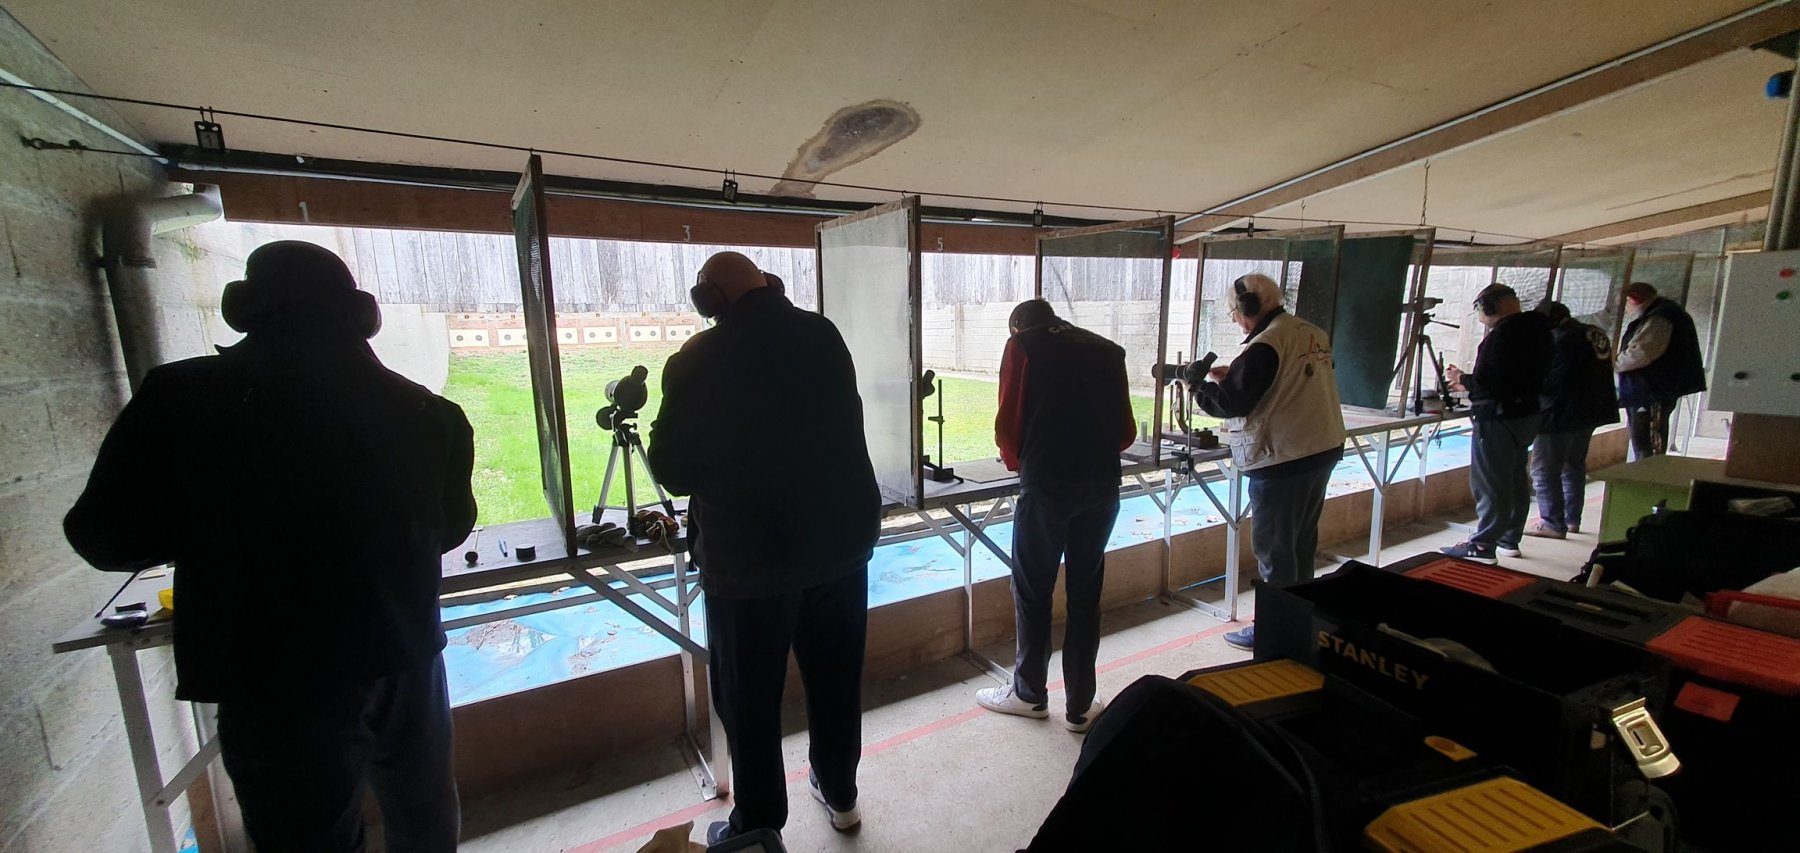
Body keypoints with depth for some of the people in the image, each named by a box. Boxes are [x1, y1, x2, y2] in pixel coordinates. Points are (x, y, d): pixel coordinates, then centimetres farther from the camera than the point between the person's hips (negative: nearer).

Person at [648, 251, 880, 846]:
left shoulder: (697, 360, -13)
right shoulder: (825, 336, -1)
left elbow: (672, 472, -8)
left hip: (749, 555, -4)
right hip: (843, 536, 5)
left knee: (749, 697, 14)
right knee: (836, 677, 21)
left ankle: (758, 828, 31)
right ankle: (840, 793, 42)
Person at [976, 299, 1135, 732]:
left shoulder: (1022, 346, 4)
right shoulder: (1107, 350, 14)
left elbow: (1008, 424, -2)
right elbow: (1127, 430, 11)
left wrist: (1017, 463, 16)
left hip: (1047, 482, -4)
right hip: (1104, 484, 4)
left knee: (1033, 591, 12)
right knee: (1085, 592, 14)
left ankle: (1029, 693, 27)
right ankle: (1080, 705, 24)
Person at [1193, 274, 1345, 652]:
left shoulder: (1266, 345, -18)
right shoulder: (1313, 333, 9)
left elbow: (1230, 403, -18)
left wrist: (1197, 383, -2)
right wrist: (1233, 376, 12)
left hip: (1284, 458, -9)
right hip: (1324, 449, 9)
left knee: (1273, 546, 2)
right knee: (1302, 540, 20)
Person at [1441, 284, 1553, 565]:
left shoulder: (1503, 333, -19)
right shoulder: (1536, 328, 12)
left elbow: (1488, 381, -24)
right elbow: (1514, 377, 15)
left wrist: (1463, 379, -6)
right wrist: (1470, 384, 16)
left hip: (1499, 417, -10)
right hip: (1527, 413, 10)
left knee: (1490, 484, -5)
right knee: (1516, 480, 17)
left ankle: (1483, 546, -1)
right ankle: (1509, 540, 28)